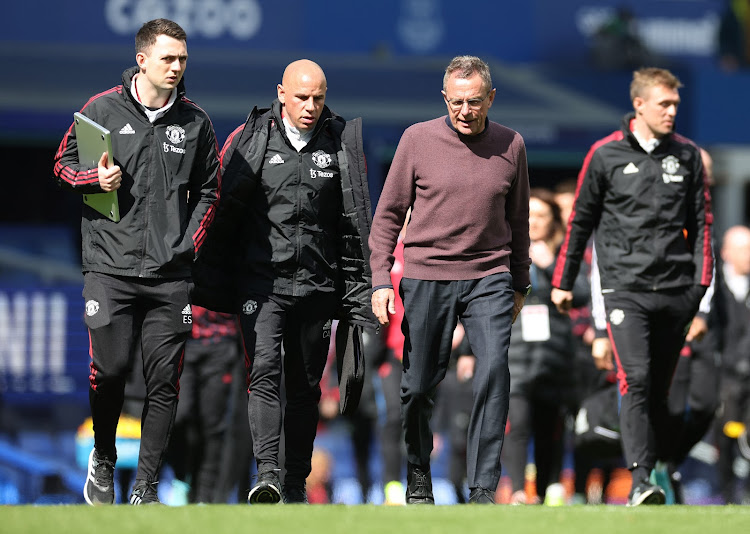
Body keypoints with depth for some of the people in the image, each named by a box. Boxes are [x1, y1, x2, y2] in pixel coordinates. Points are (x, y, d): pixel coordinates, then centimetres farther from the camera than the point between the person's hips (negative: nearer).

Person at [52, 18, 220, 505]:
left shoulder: (195, 122, 8)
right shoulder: (101, 109, 2)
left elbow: (208, 189, 17)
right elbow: (64, 163, 10)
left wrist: (191, 243, 4)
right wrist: (96, 178, -10)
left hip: (171, 275, 2)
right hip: (111, 268, -2)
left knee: (164, 382, -1)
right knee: (110, 370, -7)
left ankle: (146, 489, 6)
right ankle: (103, 459, 21)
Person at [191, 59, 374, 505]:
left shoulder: (343, 144, 4)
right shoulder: (250, 141, -1)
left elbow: (356, 223, 10)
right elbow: (224, 213, 3)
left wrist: (359, 294, 8)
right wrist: (212, 286, 1)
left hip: (317, 285, 2)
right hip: (261, 281, -2)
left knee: (305, 387, 8)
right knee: (265, 372, -17)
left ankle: (297, 481, 18)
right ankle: (267, 474, -25)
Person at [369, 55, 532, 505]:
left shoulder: (511, 146, 4)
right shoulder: (418, 139, -1)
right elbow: (389, 213, 4)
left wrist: (520, 283, 21)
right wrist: (381, 278, -4)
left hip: (489, 278, 0)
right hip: (426, 277, 0)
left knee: (494, 369, -18)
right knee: (420, 384, 4)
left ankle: (483, 489, -17)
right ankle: (418, 480, 24)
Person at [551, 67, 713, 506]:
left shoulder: (687, 155, 9)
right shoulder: (606, 155, 2)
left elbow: (701, 221, 13)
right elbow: (581, 220, 10)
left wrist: (702, 280, 2)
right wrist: (564, 281, 12)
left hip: (675, 290, 3)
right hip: (626, 287, -3)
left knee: (660, 388, 9)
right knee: (635, 380, -17)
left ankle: (661, 464, 20)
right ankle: (641, 482, -23)